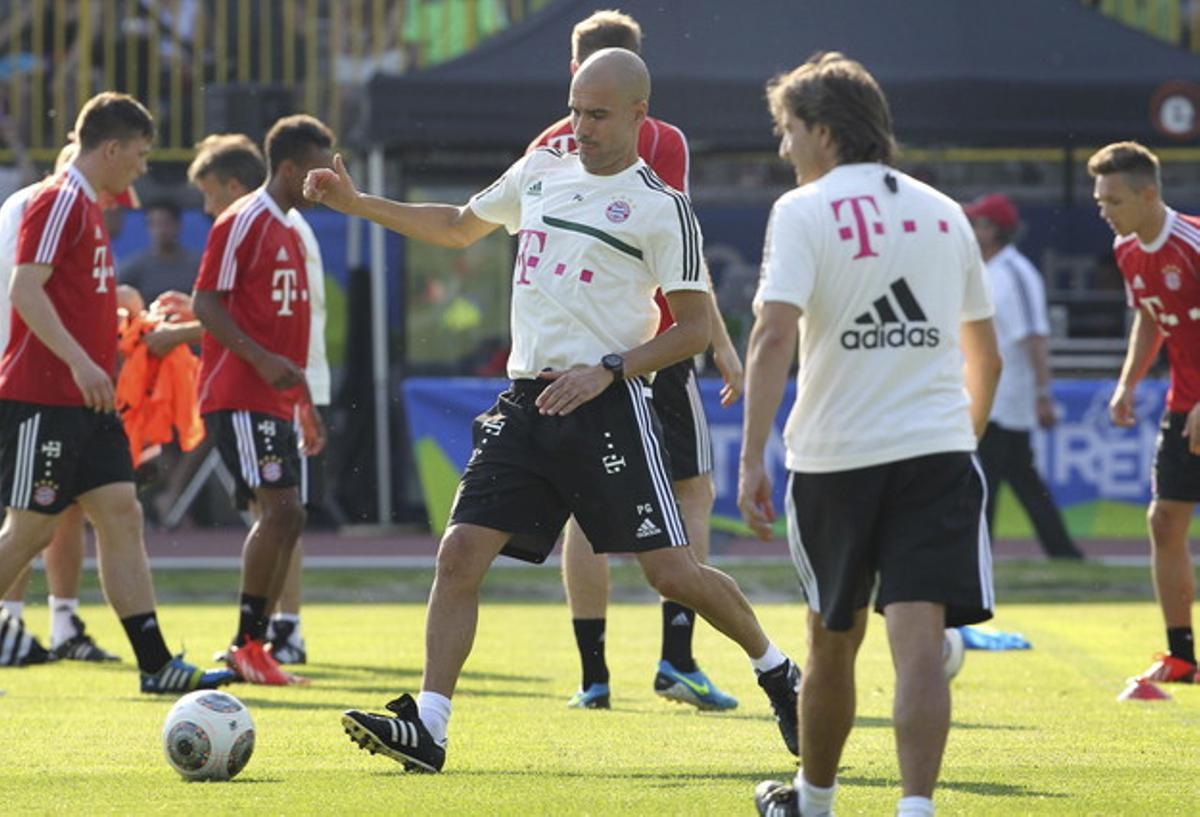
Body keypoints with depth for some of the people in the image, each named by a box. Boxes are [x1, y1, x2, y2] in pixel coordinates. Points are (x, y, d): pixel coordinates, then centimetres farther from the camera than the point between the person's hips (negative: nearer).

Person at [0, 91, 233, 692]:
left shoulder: (86, 207, 19)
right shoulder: (57, 202, -11)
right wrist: (79, 362, -27)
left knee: (121, 516, 3)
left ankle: (156, 664, 1)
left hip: (86, 404, 10)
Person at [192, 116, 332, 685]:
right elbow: (206, 303, -14)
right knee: (280, 510, -17)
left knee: (282, 518, 6)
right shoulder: (243, 223, -8)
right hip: (238, 398, -10)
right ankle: (248, 645, -12)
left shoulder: (287, 231, 21)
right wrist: (261, 359, -24)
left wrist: (306, 407, 25)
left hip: (274, 403, 10)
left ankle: (252, 647, 9)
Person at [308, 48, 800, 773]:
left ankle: (777, 672, 19)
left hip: (607, 406, -5)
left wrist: (607, 371, -16)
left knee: (673, 571, -5)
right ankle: (427, 727, -8)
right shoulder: (540, 173, 14)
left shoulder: (662, 208, -5)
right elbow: (458, 227, 31)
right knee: (461, 552, -7)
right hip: (527, 401, 6)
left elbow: (695, 327, -6)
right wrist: (358, 204, 25)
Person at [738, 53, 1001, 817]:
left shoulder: (803, 211, -3)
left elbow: (774, 336, -15)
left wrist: (752, 460, -16)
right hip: (938, 450, 2)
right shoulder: (944, 214, 13)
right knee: (919, 642, -9)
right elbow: (986, 356, 20)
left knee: (833, 642, 15)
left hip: (833, 458, -2)